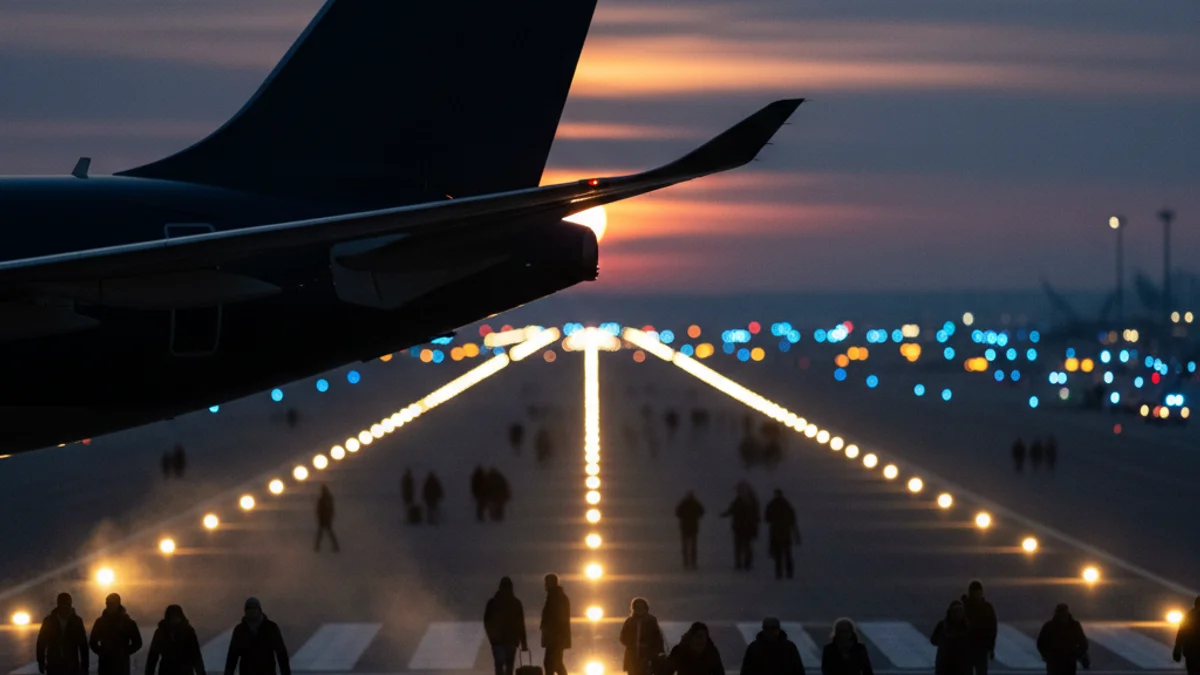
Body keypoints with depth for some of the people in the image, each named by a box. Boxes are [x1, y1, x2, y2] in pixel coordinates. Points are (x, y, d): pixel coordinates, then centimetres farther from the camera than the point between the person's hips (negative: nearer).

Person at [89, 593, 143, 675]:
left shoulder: (127, 622, 1)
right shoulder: (101, 622, 6)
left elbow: (137, 643, 3)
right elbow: (92, 642, 15)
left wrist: (125, 652, -6)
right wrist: (101, 652, 1)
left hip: (121, 665, -2)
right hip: (105, 664, 2)